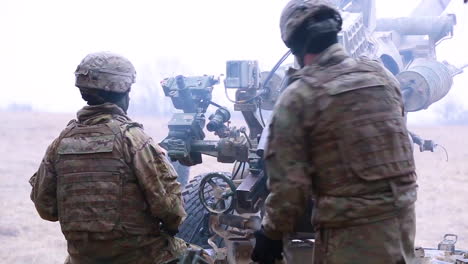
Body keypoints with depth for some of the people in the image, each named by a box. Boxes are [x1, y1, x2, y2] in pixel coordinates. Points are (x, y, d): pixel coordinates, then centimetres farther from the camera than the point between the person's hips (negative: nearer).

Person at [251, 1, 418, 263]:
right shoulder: (383, 76, 7)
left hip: (350, 229, -6)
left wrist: (271, 234, 1)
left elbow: (289, 180, -11)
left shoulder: (297, 98, -10)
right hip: (401, 217, 6)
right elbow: (400, 149, 14)